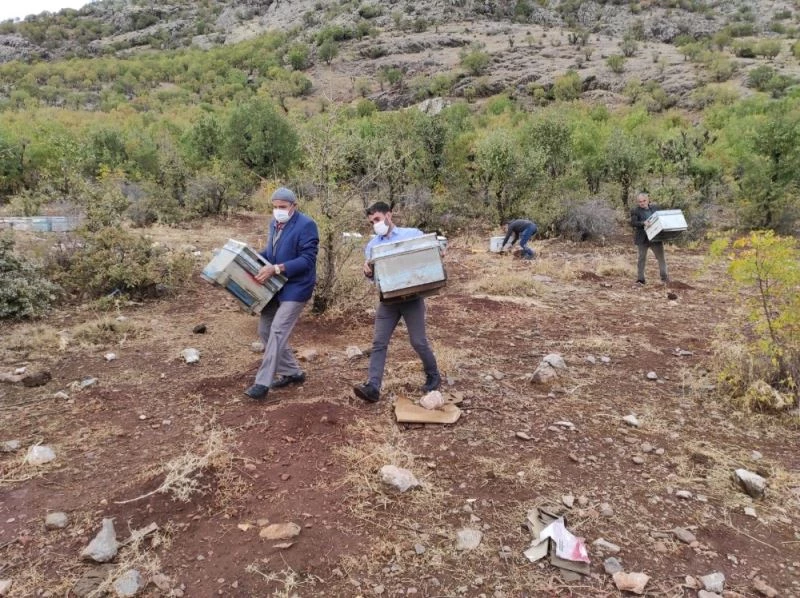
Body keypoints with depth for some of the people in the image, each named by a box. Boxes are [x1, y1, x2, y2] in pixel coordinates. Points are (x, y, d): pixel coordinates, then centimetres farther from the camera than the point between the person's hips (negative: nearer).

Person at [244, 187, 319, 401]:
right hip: (274, 286, 9)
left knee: (277, 332, -13)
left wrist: (276, 269, -30)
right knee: (265, 330, 11)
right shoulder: (274, 223, 8)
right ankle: (292, 373, 23)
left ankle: (262, 383, -6)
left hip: (295, 287, -9)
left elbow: (307, 259, -23)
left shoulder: (306, 225, -17)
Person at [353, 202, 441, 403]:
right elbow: (373, 276, 8)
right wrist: (367, 272, -16)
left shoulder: (413, 234, 0)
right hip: (388, 299, 3)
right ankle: (373, 386, -4)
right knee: (379, 343, -4)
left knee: (418, 341, 4)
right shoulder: (372, 245, 9)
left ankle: (433, 376, 27)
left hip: (412, 297, -3)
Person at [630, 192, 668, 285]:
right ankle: (640, 279, 10)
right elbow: (633, 223, -14)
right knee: (642, 258, 4)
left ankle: (664, 277, 9)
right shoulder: (635, 211, -3)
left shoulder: (655, 207, 10)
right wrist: (643, 223, -29)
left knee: (661, 257, 2)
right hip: (643, 238, -3)